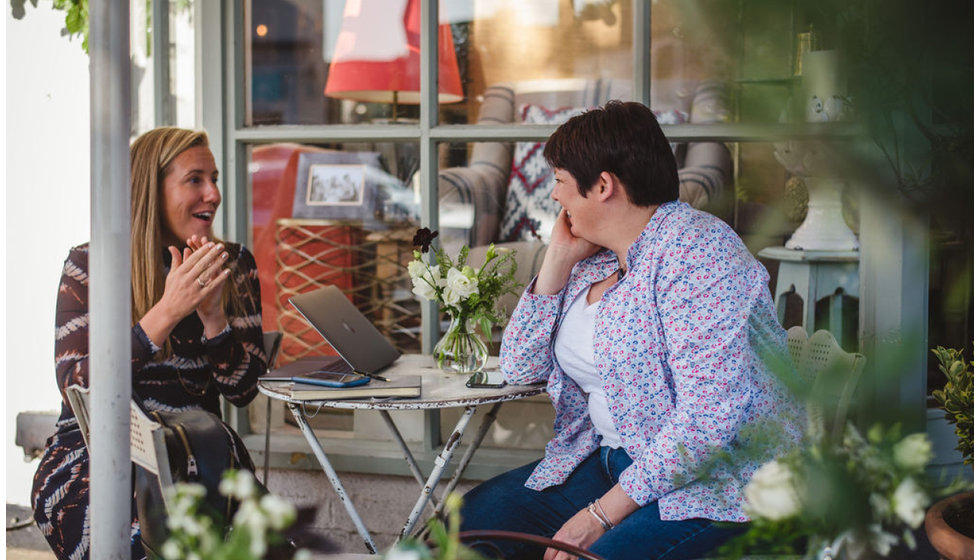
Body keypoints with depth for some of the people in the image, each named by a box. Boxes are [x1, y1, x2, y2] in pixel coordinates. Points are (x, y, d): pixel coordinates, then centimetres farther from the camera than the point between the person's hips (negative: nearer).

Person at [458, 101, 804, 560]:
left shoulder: (694, 251, -16)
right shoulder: (591, 260, 12)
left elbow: (710, 414, -24)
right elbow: (520, 370, 12)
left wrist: (604, 513, -23)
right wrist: (558, 258, 4)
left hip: (713, 481, -8)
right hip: (609, 461, 8)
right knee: (468, 523, -7)